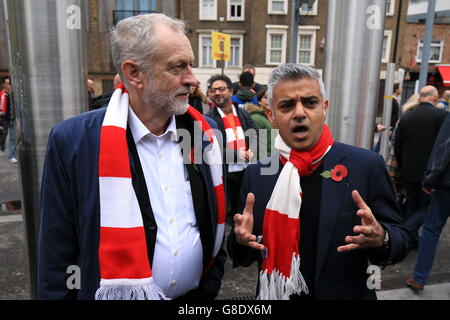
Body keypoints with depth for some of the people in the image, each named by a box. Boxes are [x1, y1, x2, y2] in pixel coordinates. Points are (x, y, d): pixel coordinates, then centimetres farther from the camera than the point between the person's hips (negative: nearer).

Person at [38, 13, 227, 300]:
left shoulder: (205, 132, -6)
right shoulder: (72, 141, -16)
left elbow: (217, 225, 2)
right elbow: (58, 255, -9)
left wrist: (208, 288, 3)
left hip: (195, 294, 3)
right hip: (116, 295, -2)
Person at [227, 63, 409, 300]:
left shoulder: (368, 165, -14)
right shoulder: (256, 173, -7)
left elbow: (400, 242, -7)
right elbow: (242, 258, 0)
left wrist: (379, 238, -29)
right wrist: (241, 239, -22)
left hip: (348, 294, -1)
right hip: (274, 294, 2)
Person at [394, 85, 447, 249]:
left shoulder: (406, 117, 3)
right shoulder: (441, 115, -9)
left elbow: (397, 147, 6)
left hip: (408, 173, 4)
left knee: (412, 205, 17)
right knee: (427, 207, 8)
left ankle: (413, 241, 25)